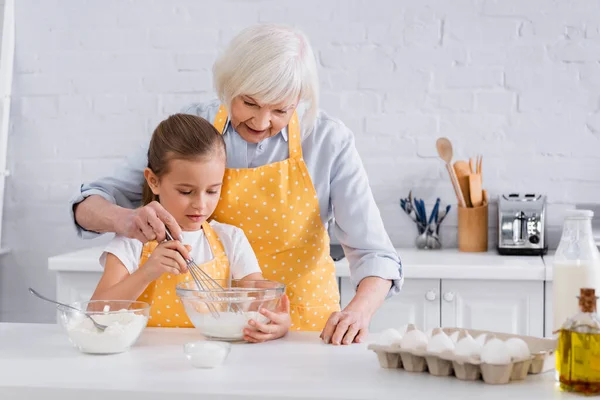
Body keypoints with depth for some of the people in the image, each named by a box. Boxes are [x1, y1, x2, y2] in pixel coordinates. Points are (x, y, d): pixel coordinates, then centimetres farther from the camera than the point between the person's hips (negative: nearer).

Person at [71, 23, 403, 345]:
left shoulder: (329, 141, -7)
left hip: (302, 324, 0)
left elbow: (373, 252, -9)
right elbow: (88, 206, -4)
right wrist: (126, 219, -29)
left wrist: (359, 311, -31)